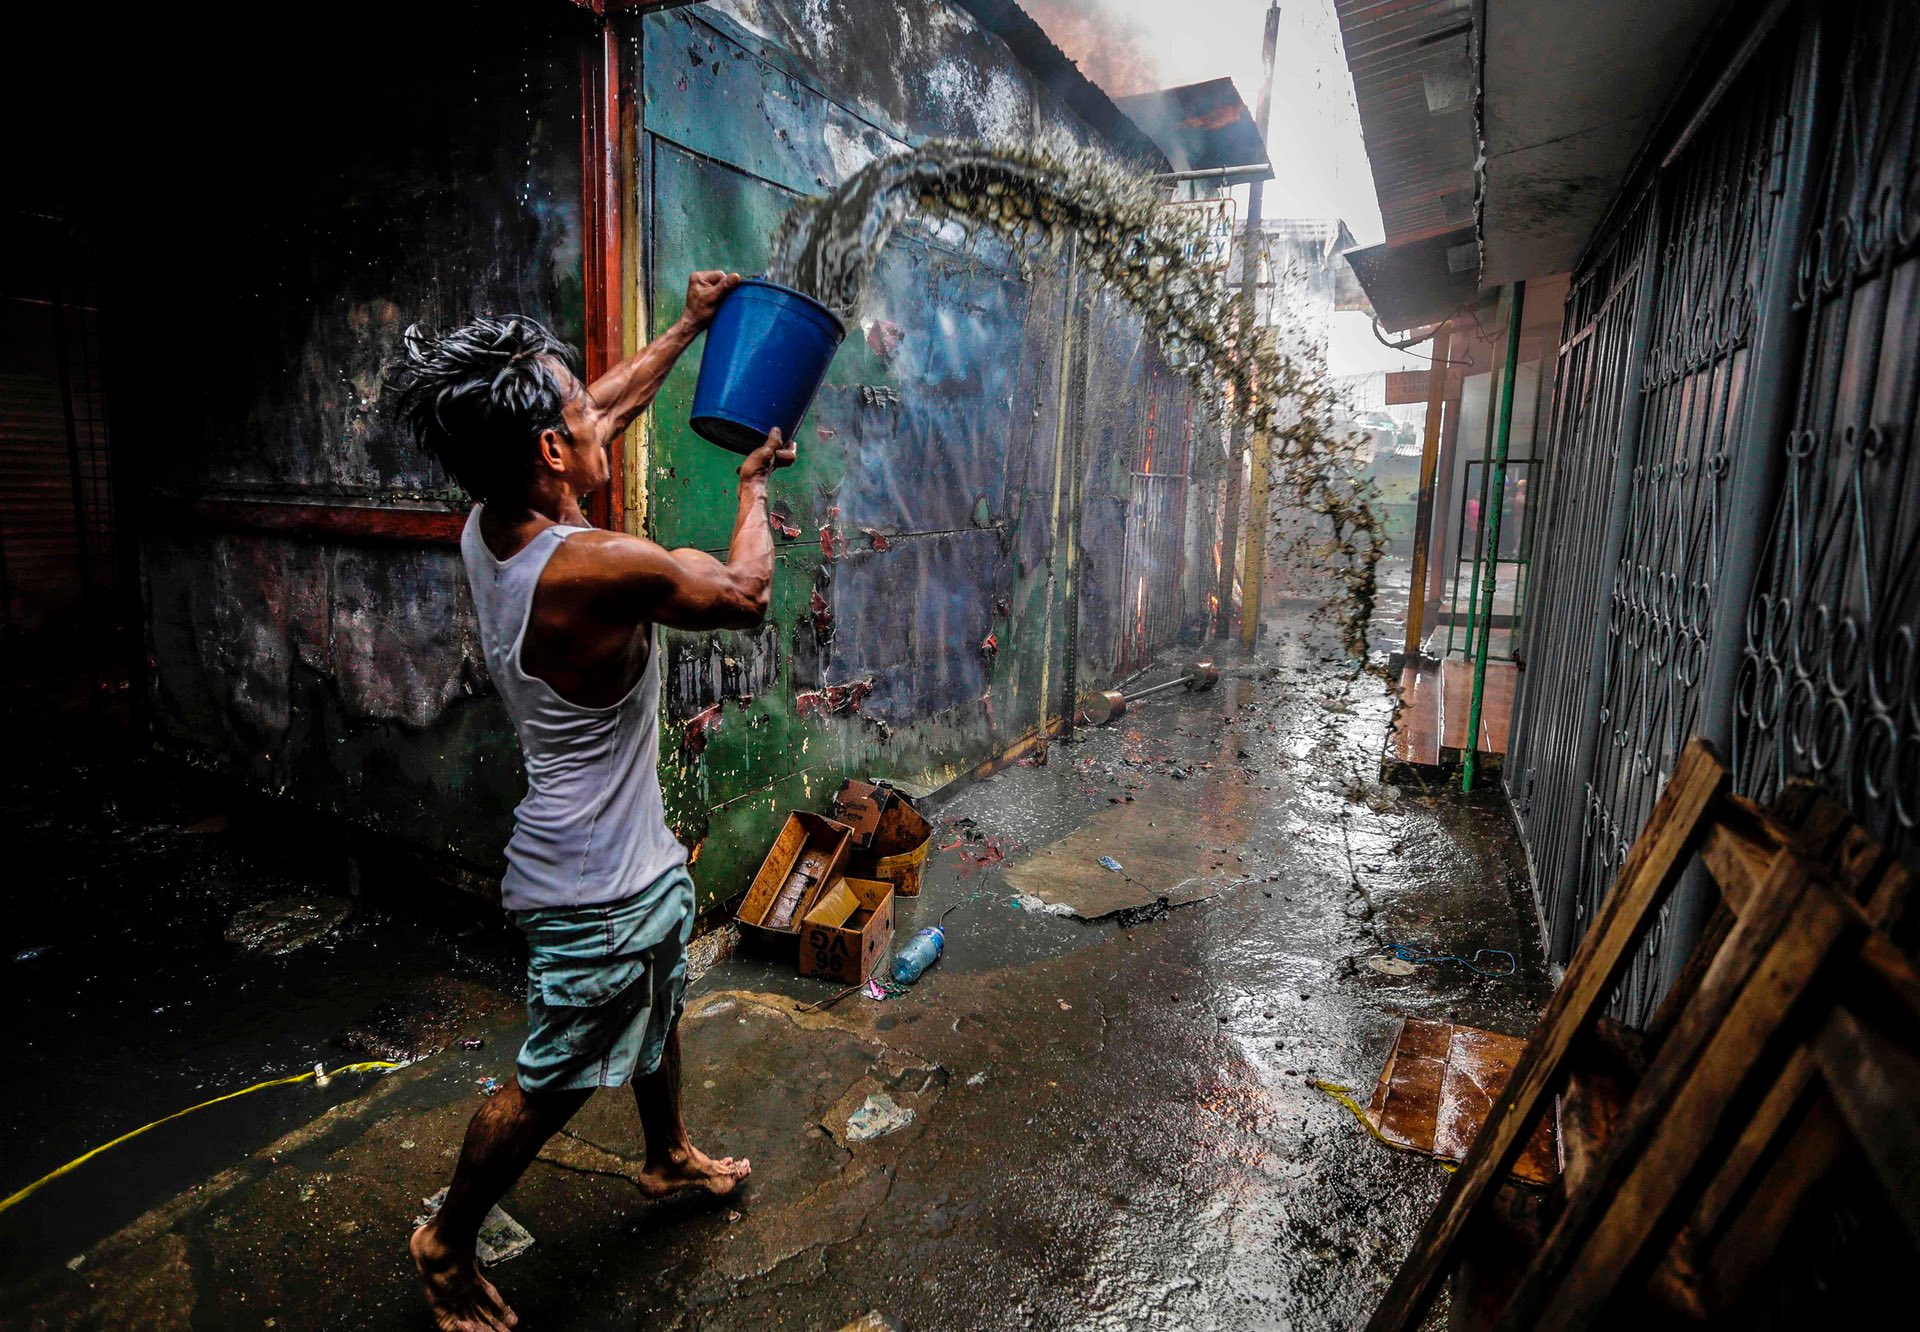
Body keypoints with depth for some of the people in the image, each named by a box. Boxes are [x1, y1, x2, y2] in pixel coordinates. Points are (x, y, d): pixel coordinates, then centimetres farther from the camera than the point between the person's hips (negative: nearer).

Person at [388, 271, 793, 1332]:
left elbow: (610, 407, 10)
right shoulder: (597, 568, -33)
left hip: (632, 854, 9)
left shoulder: (487, 524, -5)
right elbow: (743, 595, -16)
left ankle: (669, 1158, 54)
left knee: (659, 1012, 29)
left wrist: (687, 327, 17)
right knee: (549, 1086, 13)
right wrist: (754, 484, 0)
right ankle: (446, 1245, 39)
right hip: (597, 889, -9)